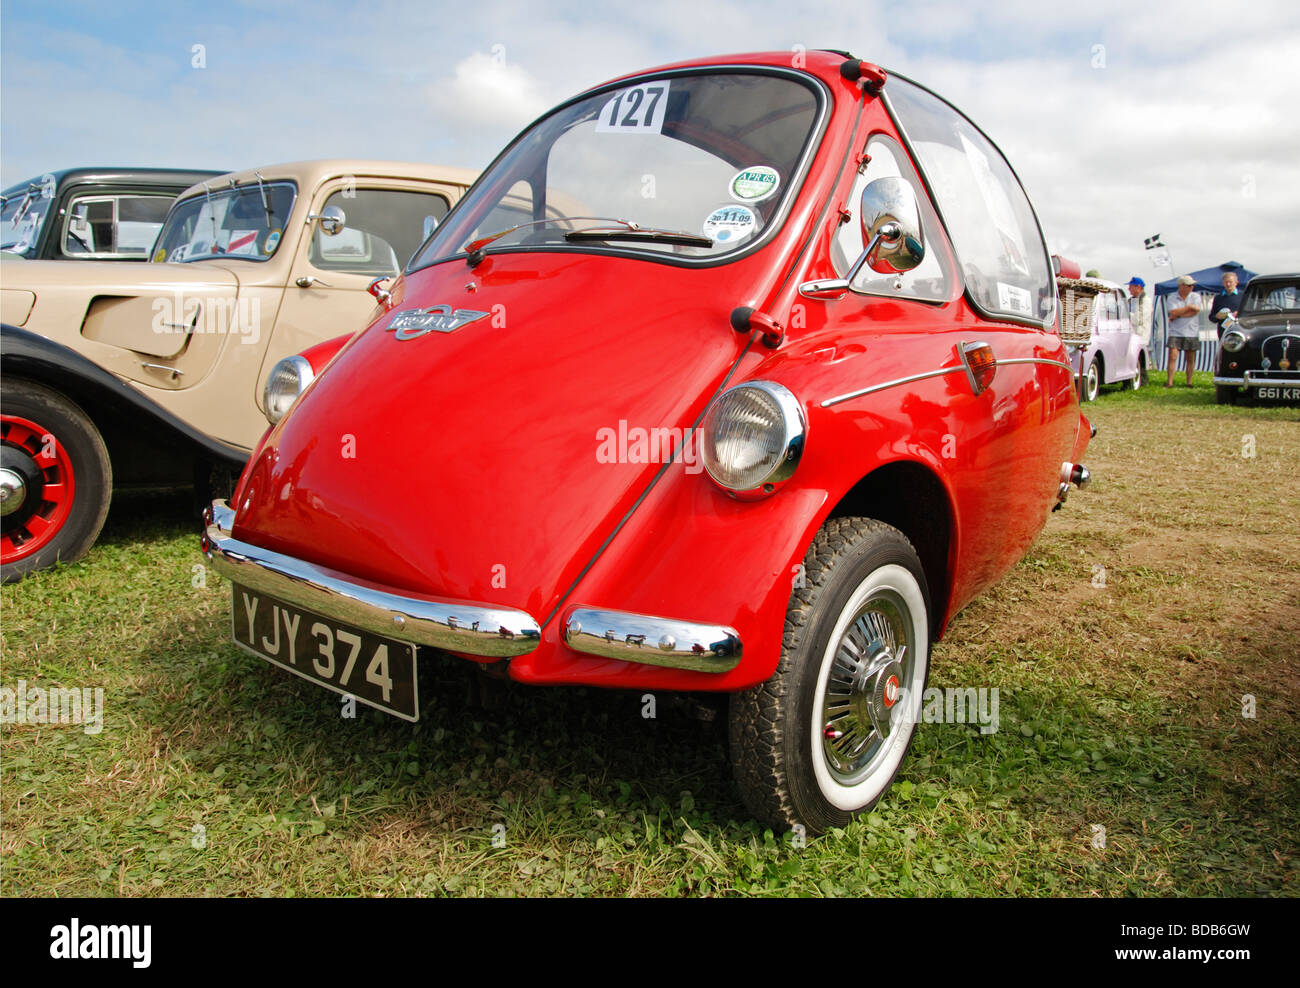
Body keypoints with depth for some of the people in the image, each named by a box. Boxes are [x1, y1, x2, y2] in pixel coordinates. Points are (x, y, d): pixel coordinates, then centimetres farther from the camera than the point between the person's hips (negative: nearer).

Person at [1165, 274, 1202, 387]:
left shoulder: (1195, 297, 6)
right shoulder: (1172, 299, 3)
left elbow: (1196, 311, -8)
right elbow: (1173, 313, -13)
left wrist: (1177, 315, -8)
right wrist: (1189, 307, -10)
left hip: (1191, 333, 1)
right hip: (1175, 333, -1)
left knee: (1190, 359, 4)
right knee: (1172, 356, -9)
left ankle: (1189, 382, 11)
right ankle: (1169, 382, -7)